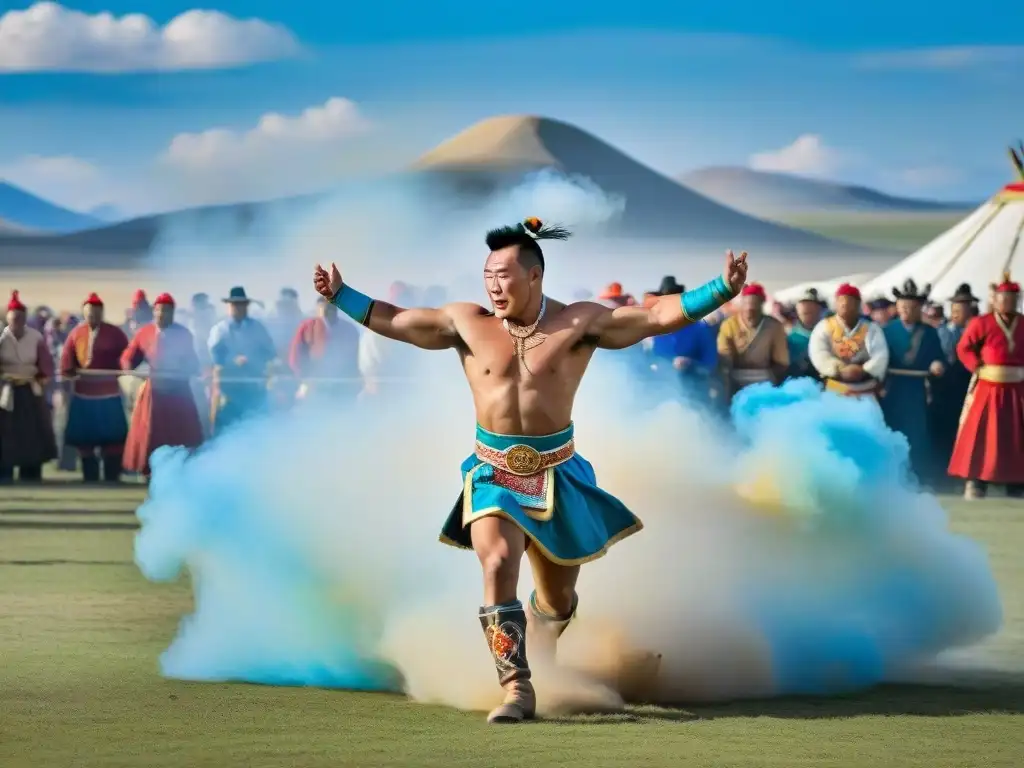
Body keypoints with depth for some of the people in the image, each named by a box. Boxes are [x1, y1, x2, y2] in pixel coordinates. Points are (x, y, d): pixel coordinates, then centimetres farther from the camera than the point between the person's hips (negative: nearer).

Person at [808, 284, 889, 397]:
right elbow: (819, 355, -9)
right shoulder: (824, 326, 4)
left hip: (865, 391, 1)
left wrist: (863, 371, -24)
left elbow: (880, 356, -5)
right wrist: (840, 370, -24)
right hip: (834, 390, -1)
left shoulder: (871, 327, 6)